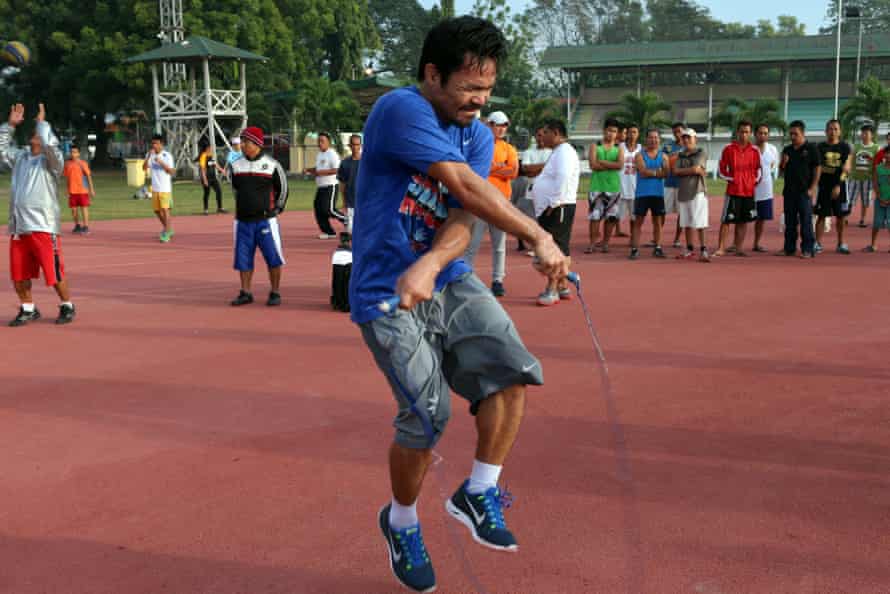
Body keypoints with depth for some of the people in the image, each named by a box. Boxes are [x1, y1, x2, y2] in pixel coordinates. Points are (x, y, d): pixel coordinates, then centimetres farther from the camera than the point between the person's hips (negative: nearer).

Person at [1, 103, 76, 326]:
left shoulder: (51, 160, -2)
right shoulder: (20, 157, 16)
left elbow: (50, 145, -21)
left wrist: (42, 122, -8)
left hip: (43, 226, -6)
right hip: (18, 226, 6)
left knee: (54, 272, -2)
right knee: (18, 274, 10)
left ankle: (67, 306, 16)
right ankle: (28, 309, 25)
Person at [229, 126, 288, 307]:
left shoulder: (272, 165, -4)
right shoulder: (237, 165, 7)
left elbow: (283, 189, 5)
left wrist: (277, 209, 4)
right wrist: (242, 207, 16)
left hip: (265, 220, -4)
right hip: (242, 220, 4)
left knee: (273, 258, -2)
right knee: (243, 258, 6)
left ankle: (275, 293, 10)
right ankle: (245, 293, 16)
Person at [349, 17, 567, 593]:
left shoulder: (479, 136, 7)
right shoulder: (401, 108, -14)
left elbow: (463, 220, -8)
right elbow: (467, 187, -23)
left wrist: (428, 266, -28)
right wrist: (540, 238, -20)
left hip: (450, 283, 6)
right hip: (387, 294, -6)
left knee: (512, 369, -13)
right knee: (428, 412, -10)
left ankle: (478, 494, 8)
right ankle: (402, 524, 18)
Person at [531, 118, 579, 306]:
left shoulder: (564, 152, -13)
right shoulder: (558, 152, 21)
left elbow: (563, 179, -25)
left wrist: (553, 204, -24)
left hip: (557, 208, -11)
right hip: (550, 208, 11)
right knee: (560, 249, 14)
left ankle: (552, 290, -12)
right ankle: (562, 287, 20)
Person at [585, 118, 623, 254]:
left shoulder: (619, 148, 10)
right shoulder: (595, 146, 5)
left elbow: (620, 165, -8)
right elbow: (593, 165, -9)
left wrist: (602, 162, -10)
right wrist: (611, 165, -7)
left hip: (613, 186, 2)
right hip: (597, 185, -2)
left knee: (610, 217, 4)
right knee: (594, 215, -4)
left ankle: (605, 243, 13)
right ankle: (592, 243, -2)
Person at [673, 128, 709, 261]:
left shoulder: (701, 153, -1)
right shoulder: (681, 155, 15)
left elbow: (696, 168, -15)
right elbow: (675, 171, 0)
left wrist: (683, 171, -1)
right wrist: (694, 170, -4)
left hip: (697, 192, -6)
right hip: (683, 191, 6)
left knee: (699, 223, -11)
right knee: (686, 223, 10)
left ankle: (703, 250, -10)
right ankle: (689, 249, 19)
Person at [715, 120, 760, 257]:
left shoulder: (755, 151, 7)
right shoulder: (728, 149, -2)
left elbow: (758, 169, 16)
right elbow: (722, 169, 1)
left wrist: (756, 180, 3)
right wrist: (731, 178, -9)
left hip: (749, 191, 4)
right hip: (733, 190, -3)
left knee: (743, 221, 9)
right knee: (726, 220, -4)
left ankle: (738, 248, 16)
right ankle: (721, 248, -1)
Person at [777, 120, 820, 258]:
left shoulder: (811, 149, -3)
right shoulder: (787, 150, 12)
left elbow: (817, 169, -5)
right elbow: (781, 171, 18)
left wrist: (812, 188, -12)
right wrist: (783, 163, -4)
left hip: (804, 191, -5)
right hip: (789, 190, 5)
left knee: (806, 221, -2)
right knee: (789, 221, 10)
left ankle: (808, 249, 2)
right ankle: (789, 248, 18)